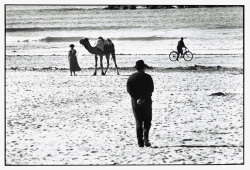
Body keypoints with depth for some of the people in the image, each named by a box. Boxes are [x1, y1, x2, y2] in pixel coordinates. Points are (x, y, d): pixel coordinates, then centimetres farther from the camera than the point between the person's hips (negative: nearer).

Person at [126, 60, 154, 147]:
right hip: (146, 102, -2)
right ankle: (145, 136, -13)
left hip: (135, 102, 2)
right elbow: (151, 89, -12)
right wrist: (143, 98, -16)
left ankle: (140, 141, 2)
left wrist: (136, 98, -12)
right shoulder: (147, 77, -2)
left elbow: (129, 89, -7)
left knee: (138, 122, 7)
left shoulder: (131, 77, 4)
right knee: (147, 120, 10)